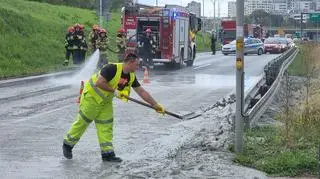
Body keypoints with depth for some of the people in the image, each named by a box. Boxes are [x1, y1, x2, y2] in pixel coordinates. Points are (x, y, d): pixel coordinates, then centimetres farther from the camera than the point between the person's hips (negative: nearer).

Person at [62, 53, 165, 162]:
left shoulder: (131, 76, -3)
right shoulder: (112, 68, -27)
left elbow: (142, 92, 1)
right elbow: (99, 83, -31)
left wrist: (156, 105, 0)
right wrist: (114, 91, -27)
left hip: (106, 101, 7)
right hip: (92, 96, -7)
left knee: (106, 125, 2)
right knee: (82, 121, 2)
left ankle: (107, 153, 3)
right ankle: (68, 144, 18)